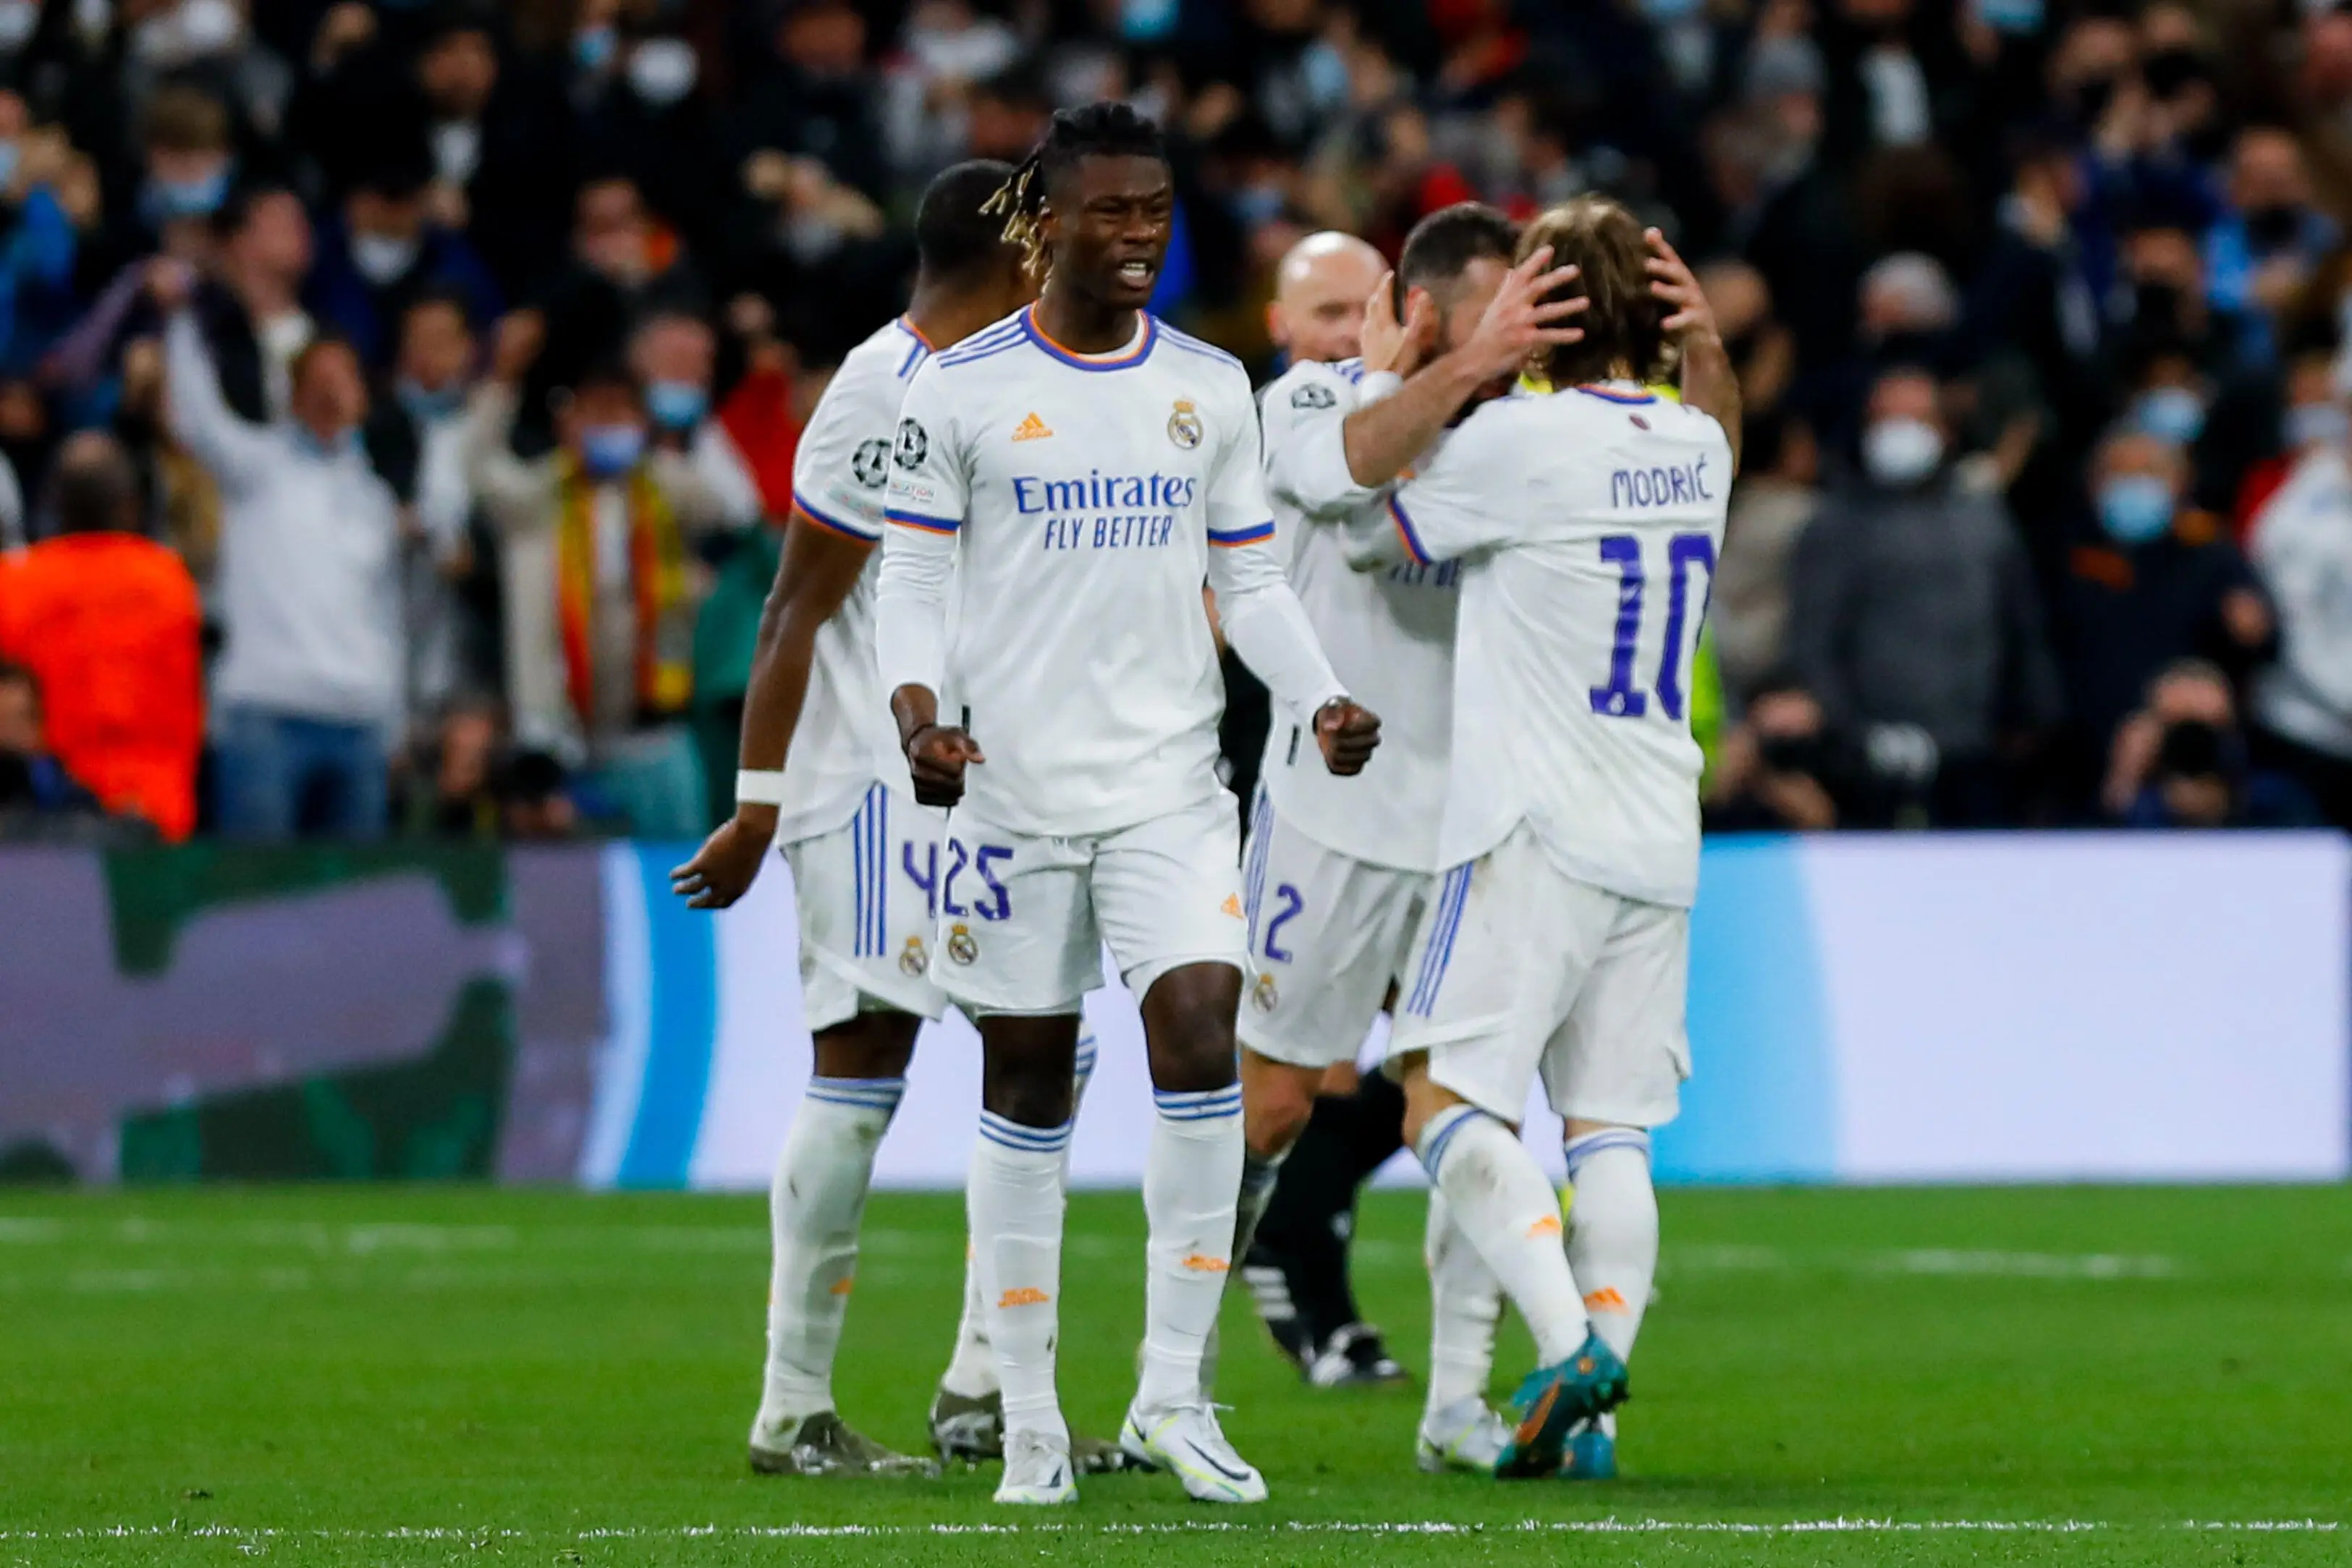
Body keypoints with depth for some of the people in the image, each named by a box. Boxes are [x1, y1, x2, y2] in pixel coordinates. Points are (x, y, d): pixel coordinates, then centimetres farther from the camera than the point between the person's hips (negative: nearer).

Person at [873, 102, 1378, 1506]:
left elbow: (1250, 579, 12)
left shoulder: (1210, 387, 8)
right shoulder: (962, 391, -1)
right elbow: (915, 580, 0)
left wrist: (1323, 702, -4)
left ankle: (1174, 1393, -6)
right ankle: (1030, 1422, 12)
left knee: (1200, 1034, -15)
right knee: (1027, 1081, 4)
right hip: (1012, 786, -2)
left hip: (1171, 784, 2)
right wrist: (920, 710, -19)